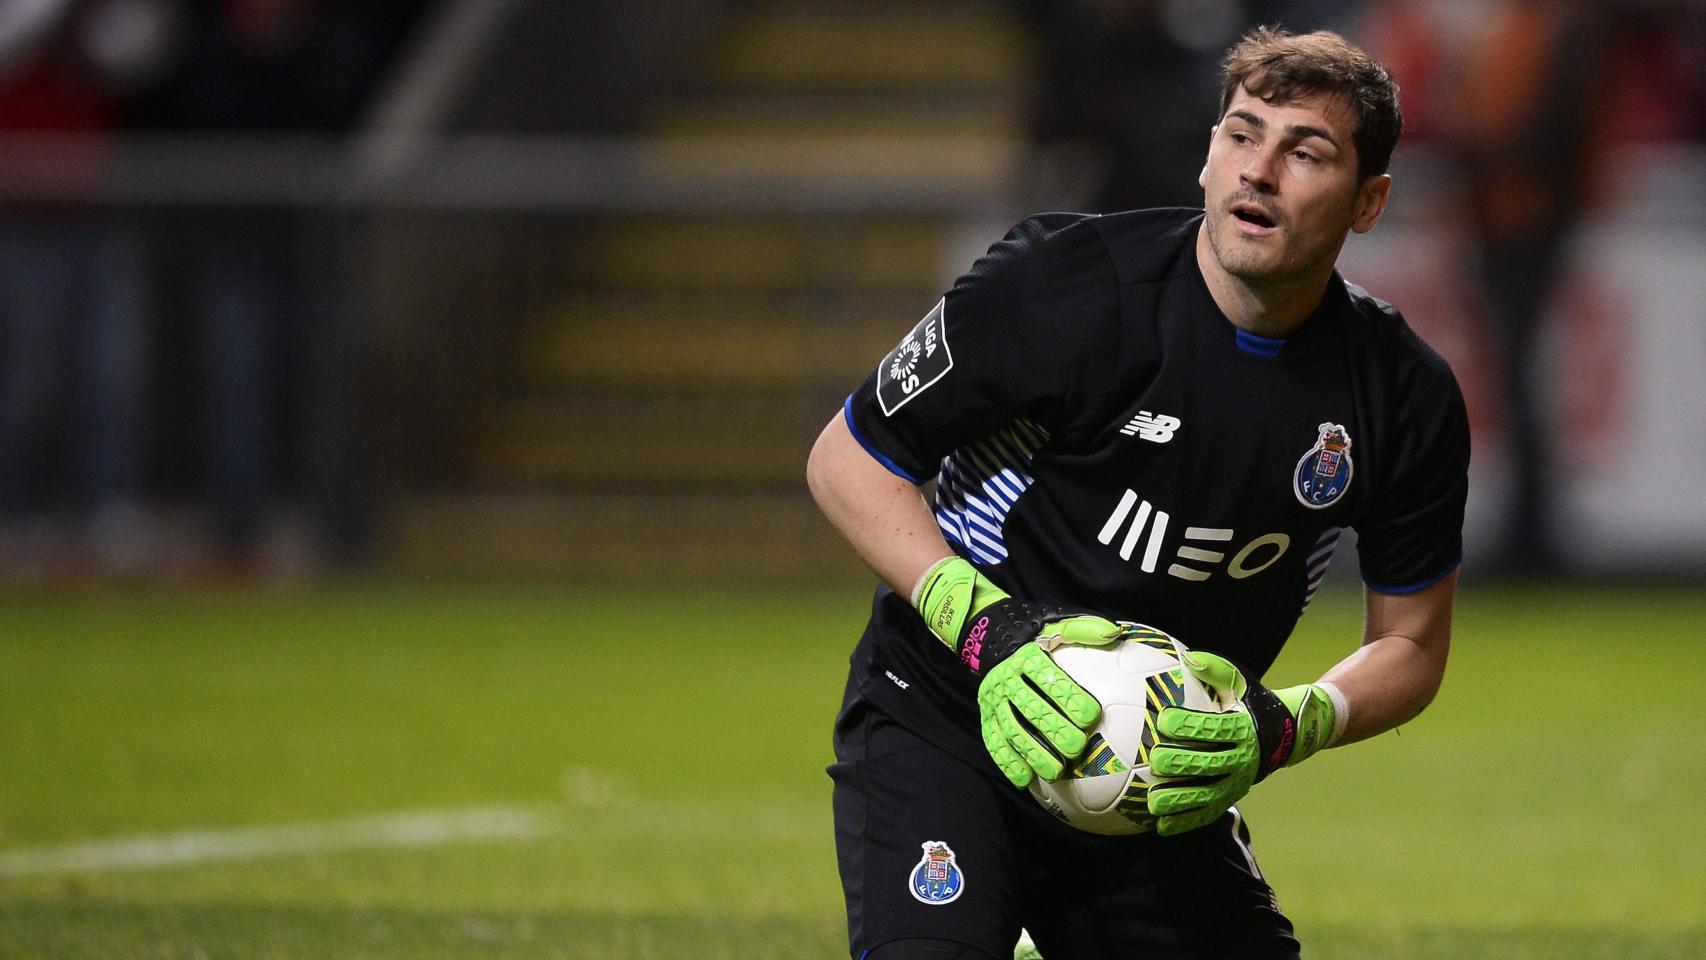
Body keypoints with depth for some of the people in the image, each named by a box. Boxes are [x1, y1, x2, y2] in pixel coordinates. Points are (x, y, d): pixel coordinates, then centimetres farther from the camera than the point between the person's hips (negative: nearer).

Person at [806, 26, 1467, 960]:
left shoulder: (1405, 400, -6)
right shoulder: (1068, 282, -17)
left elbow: (1411, 646, 6)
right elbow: (845, 459, -8)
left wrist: (1281, 727, -15)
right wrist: (991, 630, -20)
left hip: (1173, 782, 4)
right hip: (943, 718, -4)